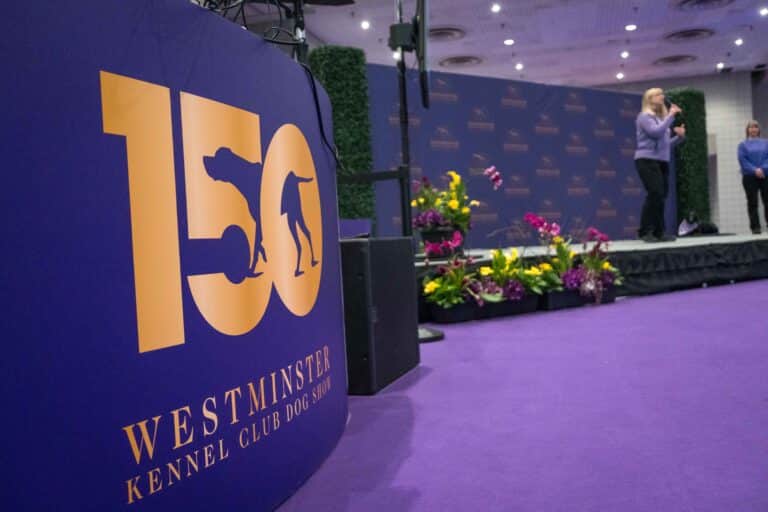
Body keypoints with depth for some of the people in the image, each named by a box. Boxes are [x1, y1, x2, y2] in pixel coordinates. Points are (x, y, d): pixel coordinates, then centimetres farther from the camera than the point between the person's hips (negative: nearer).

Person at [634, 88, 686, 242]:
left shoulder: (661, 118, 21)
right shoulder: (645, 116, -3)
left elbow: (667, 144, 22)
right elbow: (656, 132, -21)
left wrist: (679, 136, 6)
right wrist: (671, 115, -14)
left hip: (662, 161, 8)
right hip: (647, 160, -8)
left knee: (661, 196, 4)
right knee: (655, 194, -18)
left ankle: (659, 232, 8)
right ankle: (645, 232, -13)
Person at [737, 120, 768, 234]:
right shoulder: (743, 145, 8)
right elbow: (742, 160, -2)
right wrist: (754, 170, -14)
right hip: (749, 177, -1)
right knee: (752, 203, -1)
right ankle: (755, 227, 1)